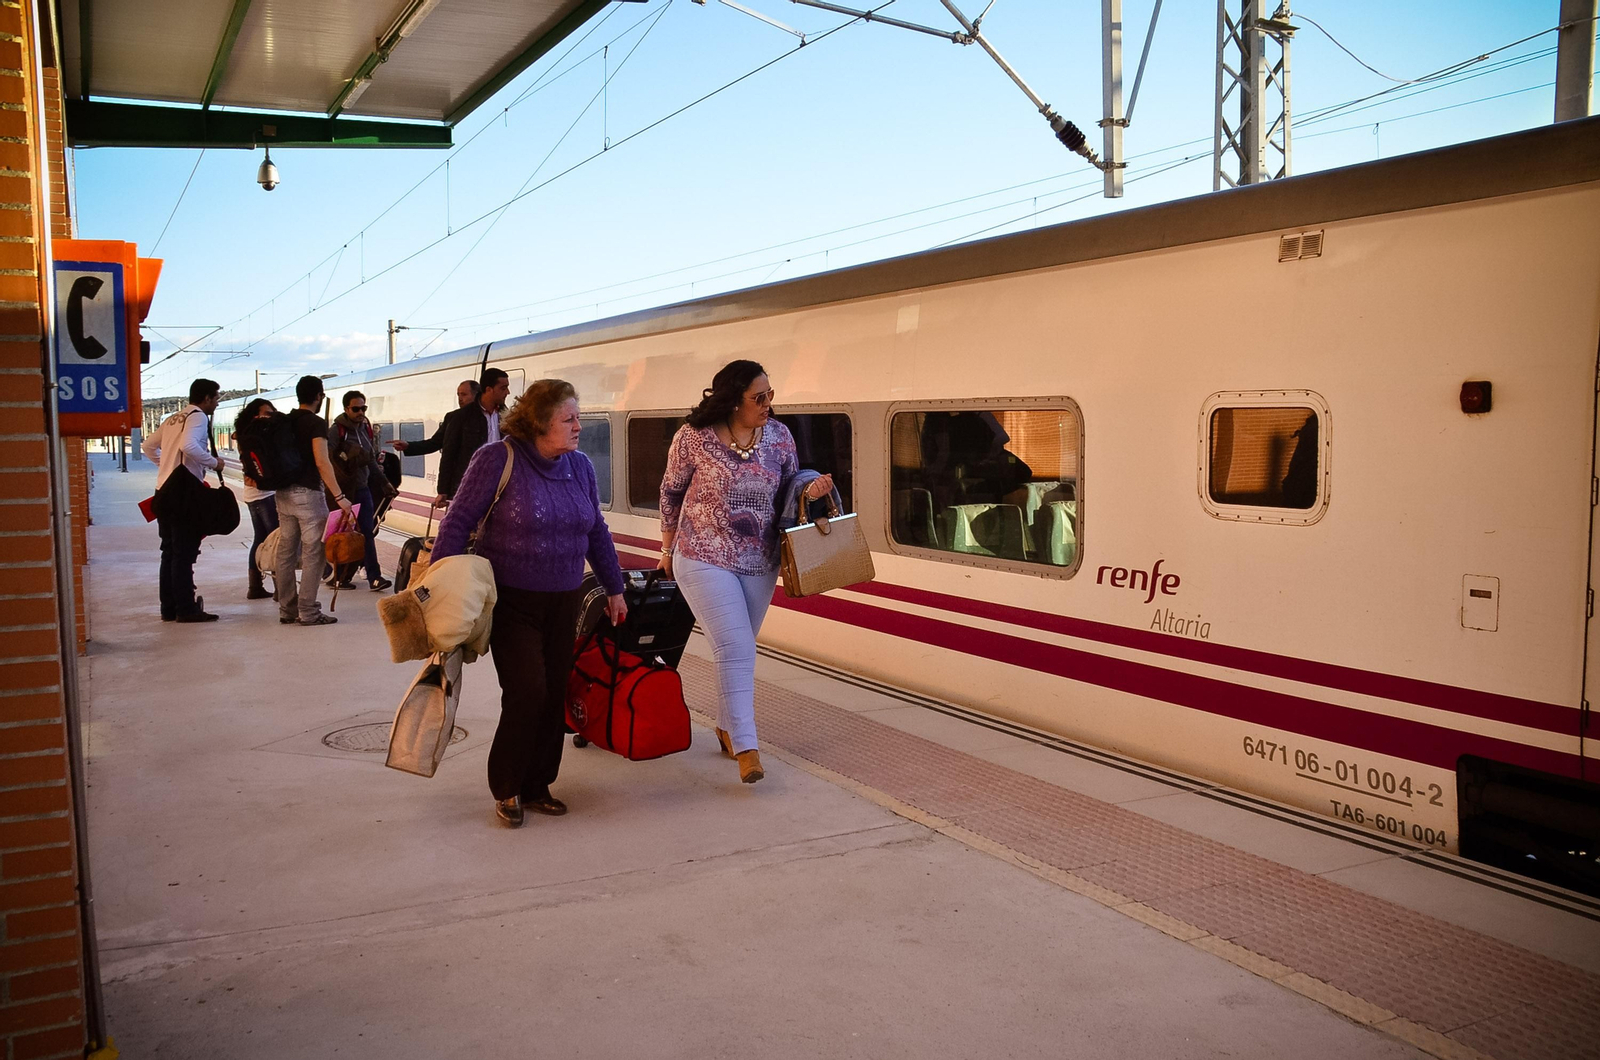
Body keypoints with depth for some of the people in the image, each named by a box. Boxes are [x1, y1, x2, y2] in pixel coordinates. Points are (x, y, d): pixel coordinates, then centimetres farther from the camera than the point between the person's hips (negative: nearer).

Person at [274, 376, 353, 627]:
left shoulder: (284, 421, 12)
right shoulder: (317, 423, -10)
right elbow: (321, 461, -19)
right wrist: (339, 497, -20)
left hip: (283, 492, 8)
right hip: (307, 493, -8)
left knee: (286, 552, 10)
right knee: (312, 554, -3)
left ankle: (286, 610, 16)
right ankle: (308, 612, -3)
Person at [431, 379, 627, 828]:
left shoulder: (580, 466, 5)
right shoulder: (497, 460, -11)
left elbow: (597, 532, 16)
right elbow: (458, 523, -9)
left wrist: (614, 587, 21)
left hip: (563, 603, 5)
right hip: (511, 601, -5)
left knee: (554, 696, 6)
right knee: (527, 693, -10)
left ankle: (537, 786, 22)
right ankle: (506, 789, 11)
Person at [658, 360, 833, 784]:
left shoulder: (778, 436, -2)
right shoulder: (694, 437, -12)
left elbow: (788, 491, 10)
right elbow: (671, 492, 2)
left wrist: (810, 492, -13)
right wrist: (668, 548, 9)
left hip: (760, 563, 4)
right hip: (705, 560, -4)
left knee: (738, 649, 16)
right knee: (736, 649, -13)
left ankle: (727, 726, 36)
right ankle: (745, 747, -8)